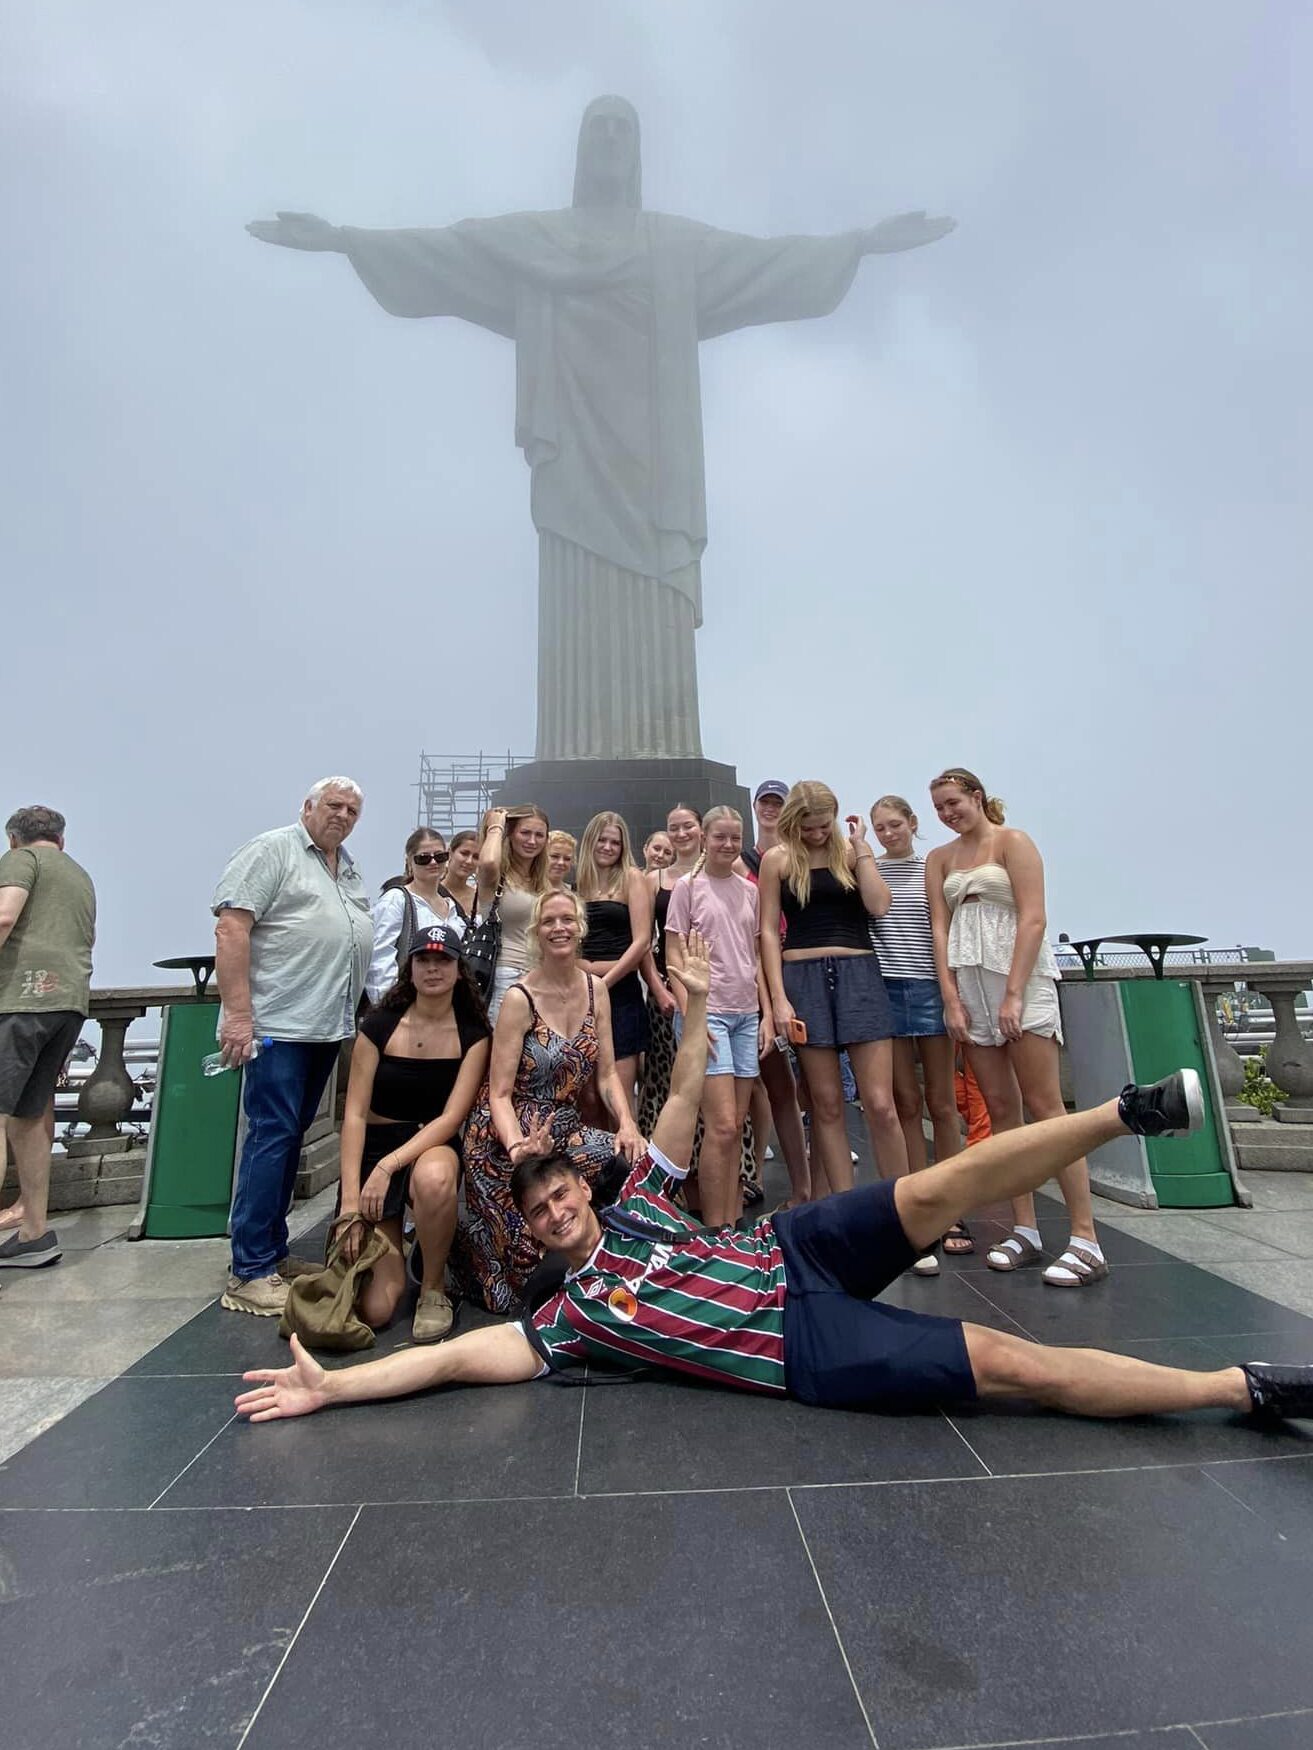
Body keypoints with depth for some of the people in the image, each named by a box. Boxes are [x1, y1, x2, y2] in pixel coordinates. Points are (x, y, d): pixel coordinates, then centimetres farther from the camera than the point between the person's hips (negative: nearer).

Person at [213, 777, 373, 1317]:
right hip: (278, 1025, -8)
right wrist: (237, 1013, -19)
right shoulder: (273, 851, -5)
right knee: (272, 1136, -6)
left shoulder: (350, 871, 19)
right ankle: (250, 1273, 3)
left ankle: (274, 1253, 23)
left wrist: (358, 1013, 16)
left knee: (290, 1137, 13)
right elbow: (231, 929, -13)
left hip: (328, 1028, 8)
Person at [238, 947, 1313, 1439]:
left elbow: (682, 1106, 7)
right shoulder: (570, 1316, 1)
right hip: (812, 1353, -3)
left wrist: (698, 1008, -1)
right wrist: (328, 1386, -6)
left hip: (795, 1254, 3)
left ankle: (1129, 1110, -10)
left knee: (934, 1192, -19)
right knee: (1008, 1362, -13)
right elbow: (455, 1357, -4)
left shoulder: (632, 1208, 10)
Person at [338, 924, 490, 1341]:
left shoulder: (473, 1036, -4)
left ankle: (433, 1288, -11)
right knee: (373, 1310, -12)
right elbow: (355, 1114, -8)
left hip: (434, 1147, 0)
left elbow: (451, 1117, -11)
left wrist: (389, 1166, -24)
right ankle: (389, 1250, 24)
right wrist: (351, 1198, -16)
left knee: (433, 1177, -40)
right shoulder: (379, 1026, -5)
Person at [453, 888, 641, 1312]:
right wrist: (518, 1146, -31)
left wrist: (626, 1123, -14)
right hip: (508, 1137, -5)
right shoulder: (520, 999, -14)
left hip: (564, 1128, 6)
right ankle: (459, 1240, 22)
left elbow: (607, 1072, 4)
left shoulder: (596, 989, 2)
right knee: (534, 1254, -10)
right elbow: (500, 1094, -13)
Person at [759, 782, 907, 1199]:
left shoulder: (851, 852, 9)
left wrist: (861, 848, -1)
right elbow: (769, 931, 2)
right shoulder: (777, 859, 5)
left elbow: (878, 906, -6)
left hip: (859, 973, 1)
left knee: (880, 1104, -3)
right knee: (826, 1104, 4)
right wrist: (778, 998, -5)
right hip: (804, 977, 0)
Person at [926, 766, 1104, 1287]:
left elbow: (1033, 919, -9)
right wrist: (951, 999, -1)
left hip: (1018, 977, -5)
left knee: (1043, 1104, -8)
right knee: (1000, 1108, 5)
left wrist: (1014, 995, -16)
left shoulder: (1012, 842, 0)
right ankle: (1025, 1231, 12)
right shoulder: (939, 859, 15)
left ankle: (1086, 1239, -2)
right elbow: (940, 929, 8)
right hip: (968, 983, 5)